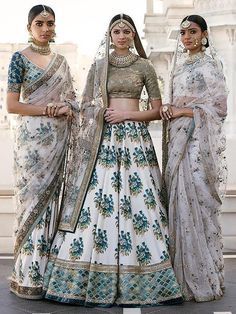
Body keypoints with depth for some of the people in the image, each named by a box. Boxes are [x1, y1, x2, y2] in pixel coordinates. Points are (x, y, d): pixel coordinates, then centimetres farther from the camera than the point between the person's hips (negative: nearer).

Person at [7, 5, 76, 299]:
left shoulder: (61, 61, 14)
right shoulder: (19, 58, -1)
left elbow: (70, 97, 19)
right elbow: (12, 104, -7)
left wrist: (67, 108, -4)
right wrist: (47, 109, -14)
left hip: (58, 137, 5)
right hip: (31, 136, -5)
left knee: (51, 196, 7)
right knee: (33, 196, -4)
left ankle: (49, 270, 16)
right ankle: (30, 275, 4)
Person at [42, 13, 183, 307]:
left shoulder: (144, 66, 8)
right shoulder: (98, 65, 13)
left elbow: (157, 110, 7)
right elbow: (86, 105, 15)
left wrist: (128, 114, -6)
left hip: (134, 137, -1)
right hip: (102, 139, 1)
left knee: (136, 202, -5)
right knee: (95, 202, -5)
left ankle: (135, 279, 5)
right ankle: (91, 279, 3)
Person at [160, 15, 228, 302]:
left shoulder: (210, 64, -2)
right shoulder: (180, 64, 19)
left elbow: (218, 107, -8)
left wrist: (182, 111, -11)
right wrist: (167, 109, 2)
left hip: (198, 139, -7)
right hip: (177, 138, 7)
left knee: (195, 199, -8)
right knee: (178, 200, 4)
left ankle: (203, 278, 1)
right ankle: (182, 273, 13)